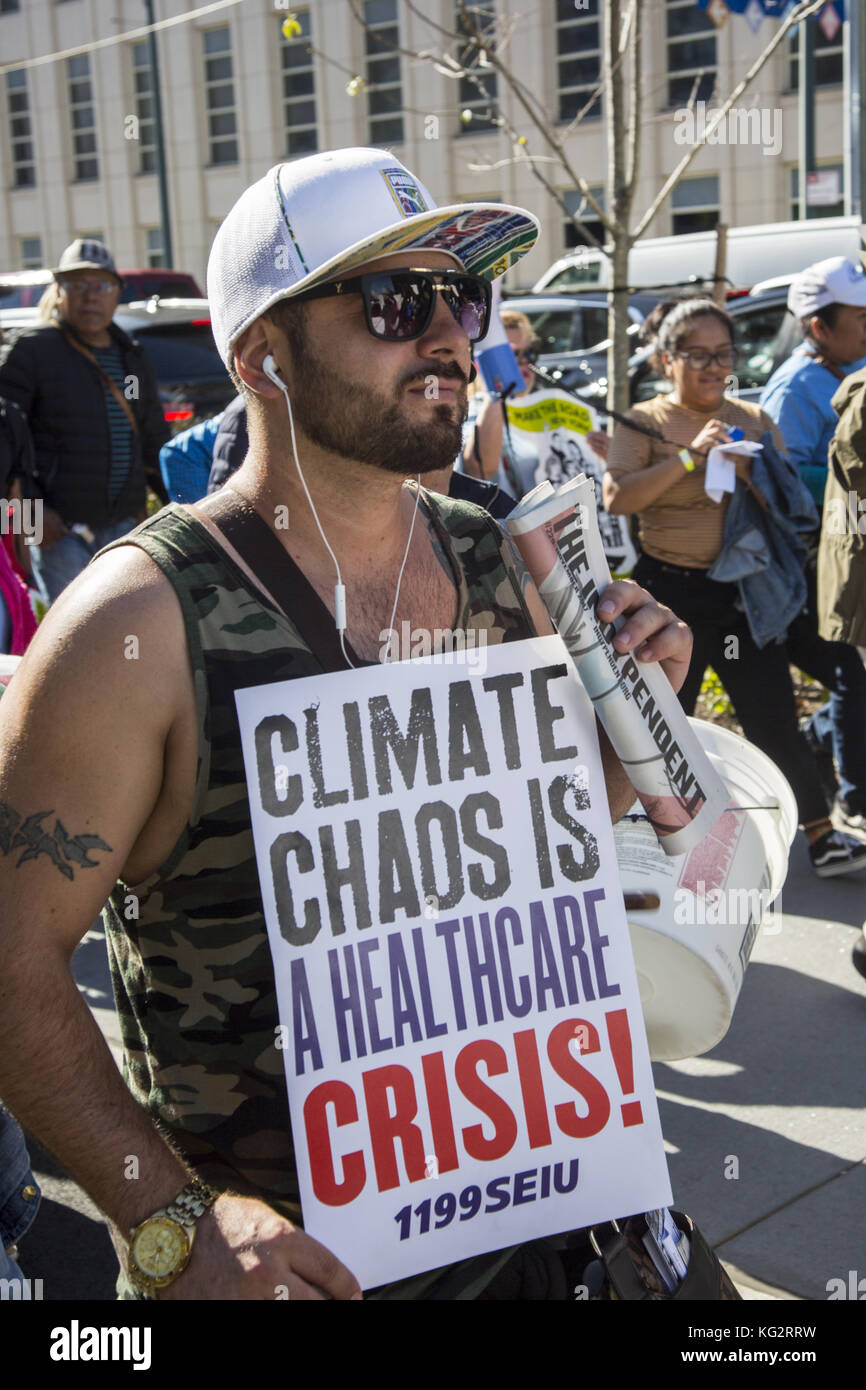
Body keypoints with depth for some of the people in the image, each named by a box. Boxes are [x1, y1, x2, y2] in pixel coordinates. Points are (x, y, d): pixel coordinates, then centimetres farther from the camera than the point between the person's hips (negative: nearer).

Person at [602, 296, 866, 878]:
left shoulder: (754, 420, 10)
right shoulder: (644, 422, 0)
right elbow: (617, 497, -15)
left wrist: (749, 472, -10)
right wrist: (690, 456, -22)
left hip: (742, 590, 2)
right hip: (669, 589, -2)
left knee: (775, 716, -1)